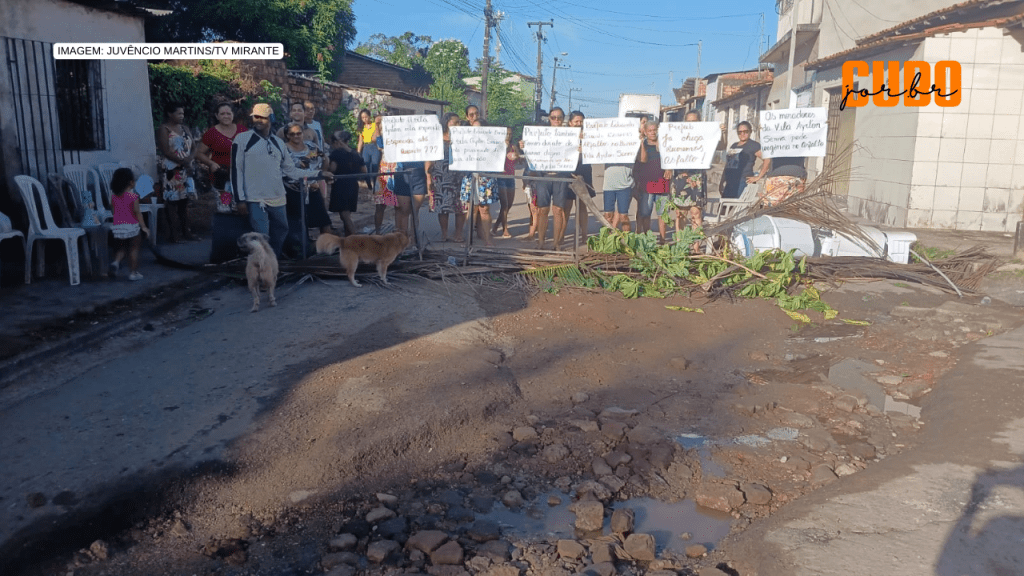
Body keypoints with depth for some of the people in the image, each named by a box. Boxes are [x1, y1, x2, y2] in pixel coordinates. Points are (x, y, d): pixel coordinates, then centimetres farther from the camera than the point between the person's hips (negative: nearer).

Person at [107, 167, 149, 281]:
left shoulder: (114, 197, 5)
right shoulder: (133, 196, -11)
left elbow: (113, 211, 11)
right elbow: (137, 213, -12)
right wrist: (143, 226, -8)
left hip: (117, 227, 5)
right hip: (131, 226, -5)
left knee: (120, 248, 19)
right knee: (134, 249, 5)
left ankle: (116, 262, -9)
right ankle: (134, 273, 6)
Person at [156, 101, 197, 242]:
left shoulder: (185, 128, 16)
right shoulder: (163, 129, -4)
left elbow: (194, 147, 11)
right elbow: (166, 151, -13)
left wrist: (189, 159, -8)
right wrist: (182, 161, -18)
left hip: (186, 170, 6)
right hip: (171, 170, -6)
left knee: (184, 201, 8)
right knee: (172, 202, -5)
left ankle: (186, 231, 12)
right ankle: (175, 234, -4)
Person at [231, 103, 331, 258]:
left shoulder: (278, 142, 13)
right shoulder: (242, 139, -2)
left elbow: (291, 170, 16)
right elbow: (236, 170, -3)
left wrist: (319, 173, 11)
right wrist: (240, 199, -9)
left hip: (278, 199, 6)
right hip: (255, 199, -5)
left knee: (281, 232, 15)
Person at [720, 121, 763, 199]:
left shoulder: (753, 145, 0)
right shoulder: (734, 145, 22)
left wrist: (758, 177, -11)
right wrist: (722, 182, 19)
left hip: (743, 183, -7)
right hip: (729, 183, 7)